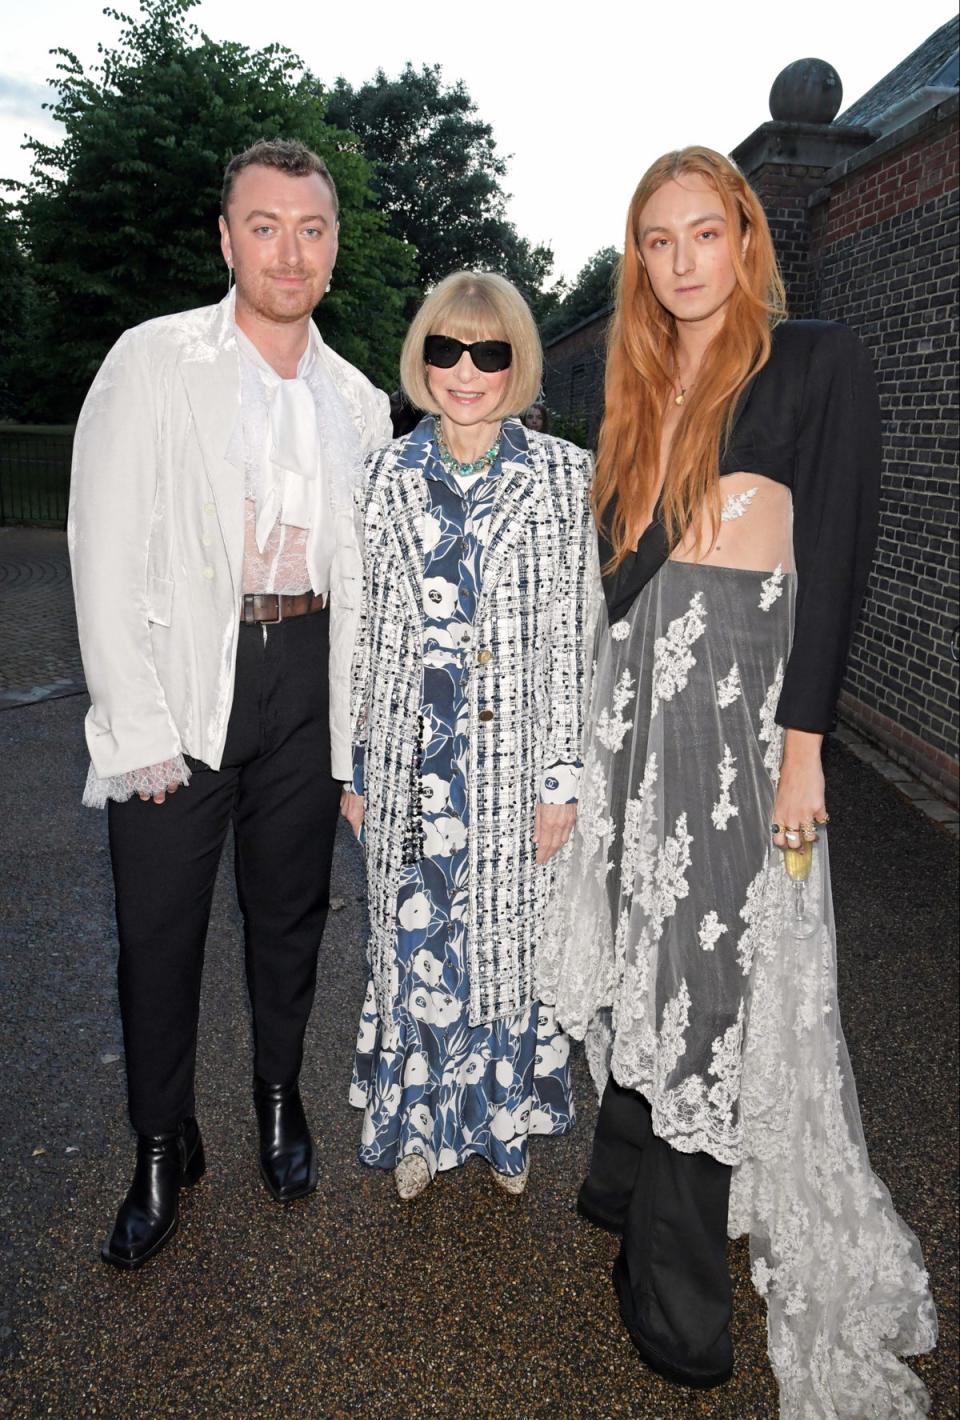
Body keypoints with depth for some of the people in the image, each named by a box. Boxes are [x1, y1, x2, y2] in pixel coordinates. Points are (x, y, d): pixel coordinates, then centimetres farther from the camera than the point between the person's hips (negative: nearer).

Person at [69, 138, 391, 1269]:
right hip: (176, 677, -3)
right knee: (159, 931, 5)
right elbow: (106, 553, -9)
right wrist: (139, 728, -14)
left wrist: (354, 725, 7)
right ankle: (164, 1146, 27)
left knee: (291, 910, 15)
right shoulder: (152, 361, -3)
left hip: (306, 683, 4)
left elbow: (365, 574, 12)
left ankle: (280, 1094, 39)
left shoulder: (358, 401, 9)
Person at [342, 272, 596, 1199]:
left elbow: (577, 633, -4)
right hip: (410, 759, 2)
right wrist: (351, 765, 6)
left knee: (510, 941, 12)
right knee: (413, 941, 13)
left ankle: (505, 1120, 37)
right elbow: (362, 626, 6)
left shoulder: (563, 475, -2)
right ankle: (418, 1122, 37)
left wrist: (566, 774, -7)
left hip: (515, 759, -1)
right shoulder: (387, 474, 4)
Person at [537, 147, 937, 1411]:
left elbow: (837, 557, -7)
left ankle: (681, 1302, 18)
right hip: (634, 685, 5)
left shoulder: (817, 363, 1)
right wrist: (606, 717, 13)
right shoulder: (641, 391, 17)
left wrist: (803, 743, -14)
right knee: (647, 943, 10)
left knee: (709, 963, 0)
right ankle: (634, 1180, 32)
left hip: (740, 683, -5)